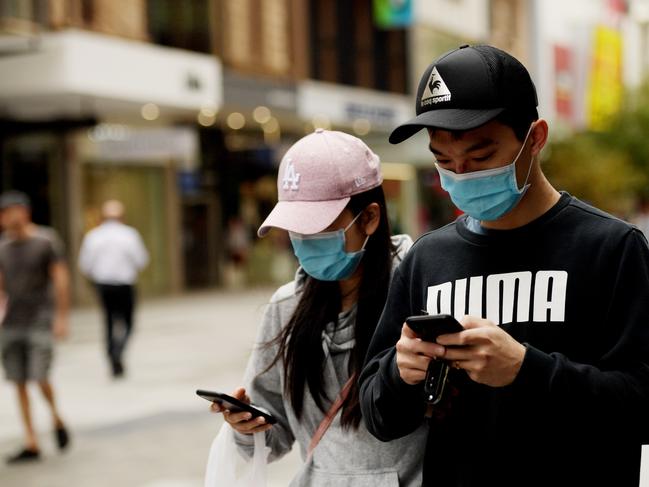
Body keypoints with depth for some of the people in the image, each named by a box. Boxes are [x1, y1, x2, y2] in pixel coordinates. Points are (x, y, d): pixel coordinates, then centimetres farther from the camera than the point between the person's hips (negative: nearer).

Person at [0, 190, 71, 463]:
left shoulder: (47, 240, -9)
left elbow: (61, 279, -10)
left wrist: (62, 318, -14)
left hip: (41, 320, -5)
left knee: (39, 378, -13)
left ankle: (56, 419, 17)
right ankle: (31, 445, 6)